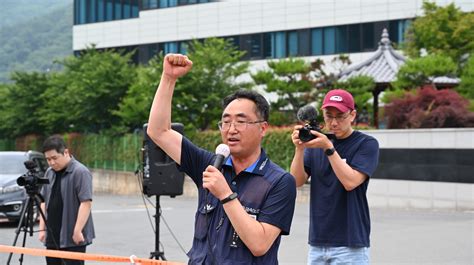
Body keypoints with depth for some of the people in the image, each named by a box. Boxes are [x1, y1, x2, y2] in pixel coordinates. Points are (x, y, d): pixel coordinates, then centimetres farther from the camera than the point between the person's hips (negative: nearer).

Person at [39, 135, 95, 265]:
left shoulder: (80, 172, -13)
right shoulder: (49, 173, 12)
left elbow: (86, 203, -17)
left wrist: (77, 231, -20)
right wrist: (42, 228, 11)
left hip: (73, 239, -8)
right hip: (52, 237, 8)